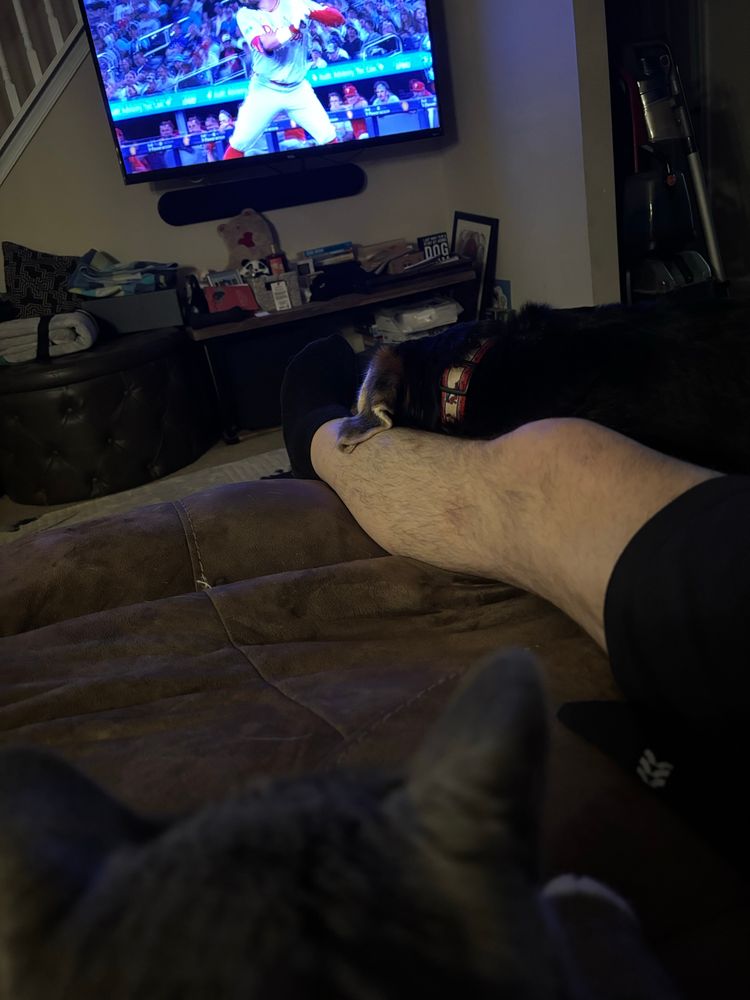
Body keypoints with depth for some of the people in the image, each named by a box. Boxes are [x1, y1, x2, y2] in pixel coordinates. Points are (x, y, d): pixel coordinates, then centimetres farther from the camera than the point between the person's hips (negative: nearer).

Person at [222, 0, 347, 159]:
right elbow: (265, 44, -24)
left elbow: (338, 18, -10)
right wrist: (294, 26, -35)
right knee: (239, 144, -4)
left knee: (328, 138, -4)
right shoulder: (246, 14, -6)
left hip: (298, 88, 1)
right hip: (264, 89, -1)